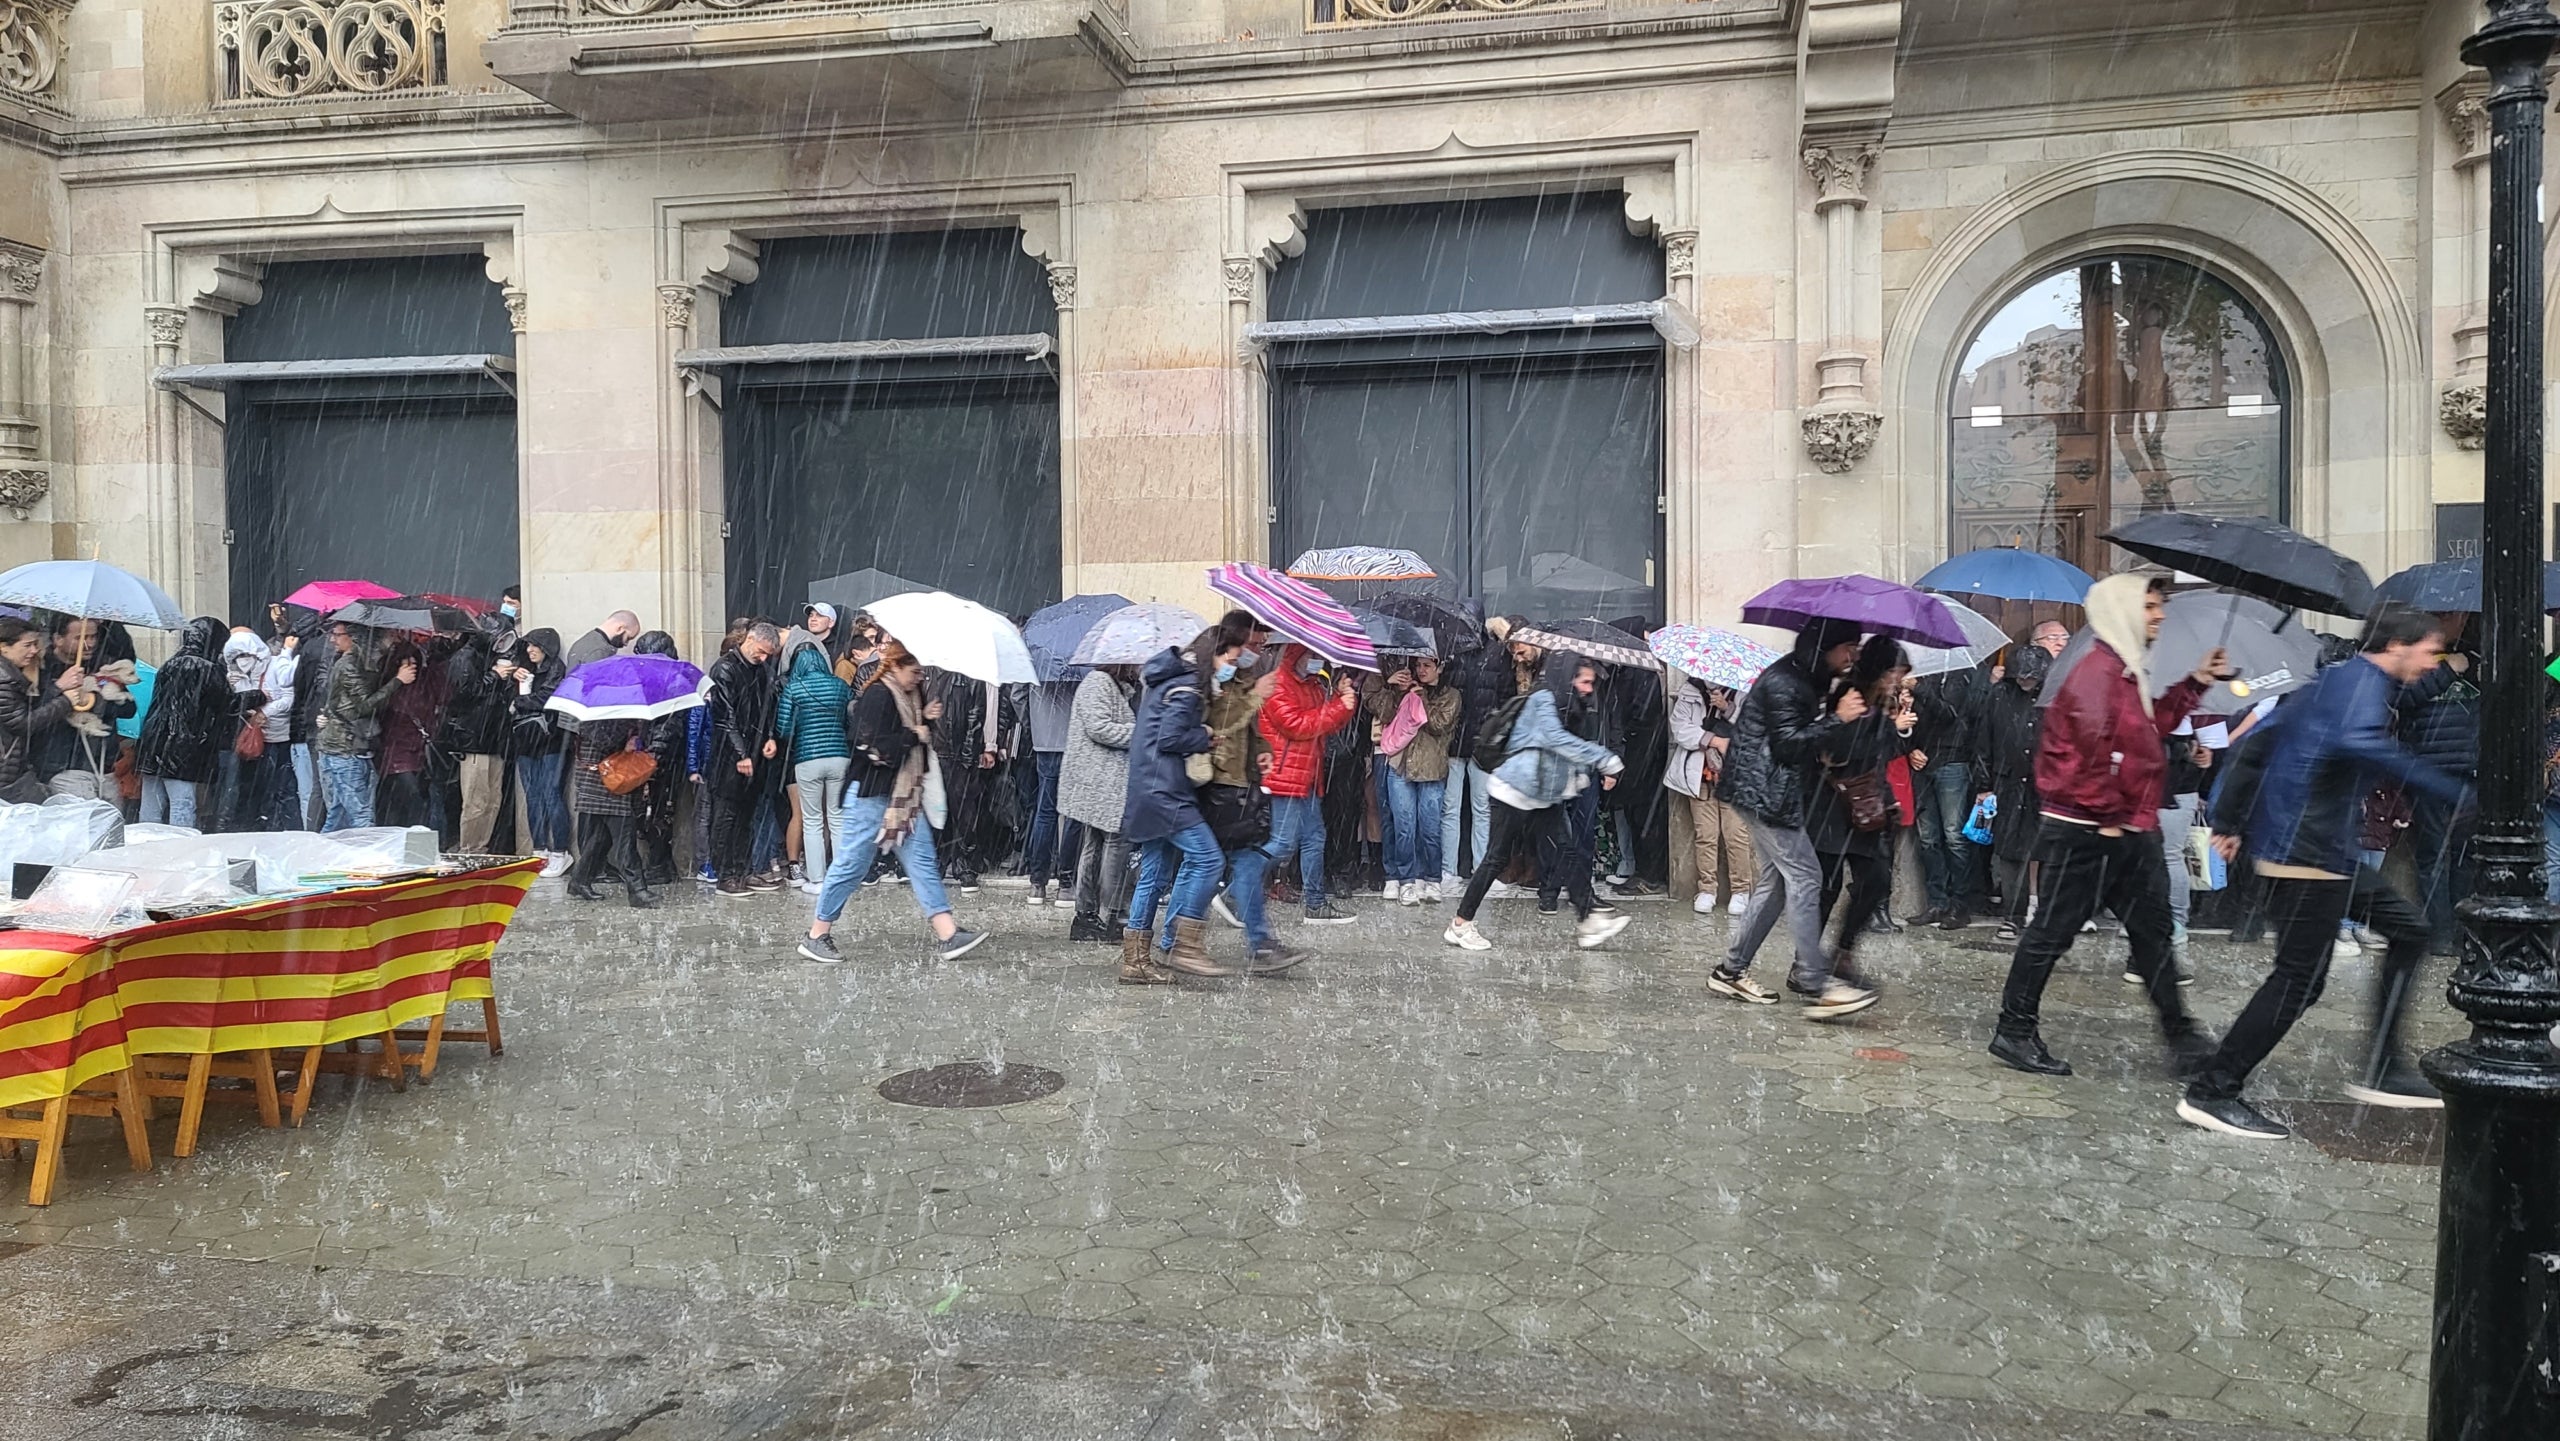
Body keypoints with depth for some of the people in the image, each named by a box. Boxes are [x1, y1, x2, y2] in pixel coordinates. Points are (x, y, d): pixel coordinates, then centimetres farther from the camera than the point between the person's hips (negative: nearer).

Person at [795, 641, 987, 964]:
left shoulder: (910, 697, 12)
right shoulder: (877, 696, -16)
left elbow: (921, 744, 21)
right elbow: (873, 746, -25)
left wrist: (926, 719, 2)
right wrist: (914, 735, -15)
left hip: (904, 796, 9)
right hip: (871, 795, -9)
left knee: (922, 859, 4)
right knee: (851, 864, -1)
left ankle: (948, 935, 3)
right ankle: (816, 936, 12)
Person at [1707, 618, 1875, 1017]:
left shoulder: (1807, 678, 13)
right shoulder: (1782, 681, -18)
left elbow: (1805, 734, 16)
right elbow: (1788, 744, -23)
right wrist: (1837, 718, -23)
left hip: (1776, 791, 11)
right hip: (1763, 791, -11)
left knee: (1775, 881, 12)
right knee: (1804, 876, -11)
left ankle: (1731, 971, 18)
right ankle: (1816, 985, -10)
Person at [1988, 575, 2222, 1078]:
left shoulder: (2126, 671, 15)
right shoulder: (2098, 670, -19)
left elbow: (2153, 725, 27)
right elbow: (2092, 748, -25)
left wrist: (2196, 683, 19)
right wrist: (2108, 815, -18)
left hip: (2125, 832, 10)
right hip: (2085, 832, -10)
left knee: (2152, 930, 13)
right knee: (2052, 931, 0)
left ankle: (2180, 1036, 22)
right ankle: (2014, 1033, 11)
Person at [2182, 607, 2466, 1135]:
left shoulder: (2333, 680, 19)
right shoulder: (2363, 682, -11)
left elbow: (2259, 740, 21)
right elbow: (2360, 740, -35)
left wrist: (2228, 821, 23)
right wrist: (2455, 795, -36)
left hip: (2328, 853, 11)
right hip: (2307, 851, -11)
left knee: (2408, 929, 17)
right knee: (2300, 979, -6)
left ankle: (2382, 1071, 20)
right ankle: (2211, 1093, -1)